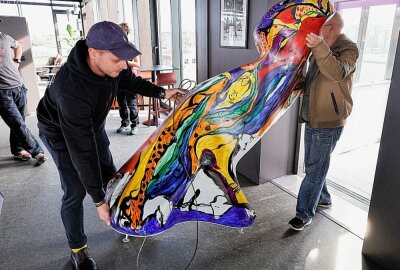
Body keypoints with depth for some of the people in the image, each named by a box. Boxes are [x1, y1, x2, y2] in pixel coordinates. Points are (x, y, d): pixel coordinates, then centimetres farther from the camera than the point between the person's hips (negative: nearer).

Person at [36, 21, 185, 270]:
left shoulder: (111, 65, -24)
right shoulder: (72, 90, -44)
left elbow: (132, 81, 2)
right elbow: (82, 151, -39)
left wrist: (162, 92, -7)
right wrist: (98, 200, -33)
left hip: (92, 125, 6)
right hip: (61, 134, -6)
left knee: (109, 174, 13)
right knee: (76, 192, -5)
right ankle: (78, 249, 18)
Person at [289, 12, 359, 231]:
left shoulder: (348, 49, -11)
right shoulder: (319, 50, 13)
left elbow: (338, 73, -34)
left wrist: (319, 47, -45)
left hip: (328, 124, -8)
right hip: (312, 120, 8)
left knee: (315, 169, -2)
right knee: (313, 165, 19)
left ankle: (305, 214, 10)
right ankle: (323, 199, 39)